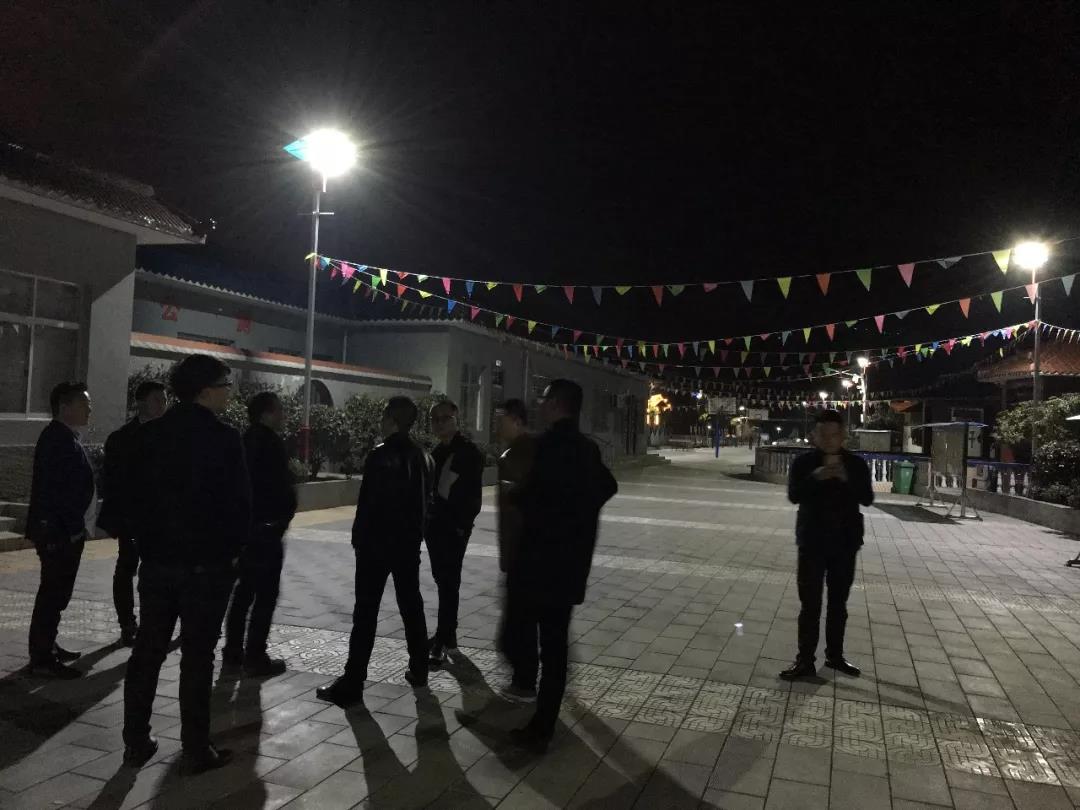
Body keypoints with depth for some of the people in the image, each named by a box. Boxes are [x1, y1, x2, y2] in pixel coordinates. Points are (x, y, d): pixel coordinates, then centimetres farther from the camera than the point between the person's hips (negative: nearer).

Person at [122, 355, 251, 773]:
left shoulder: (149, 435, 4)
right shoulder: (224, 438, -13)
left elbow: (136, 496, 7)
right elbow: (240, 503, -12)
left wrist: (149, 544, 15)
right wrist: (230, 550, 3)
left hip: (156, 561, 5)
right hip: (206, 564, -5)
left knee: (147, 649, 14)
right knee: (197, 655, 2)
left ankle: (136, 741, 22)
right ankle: (196, 750, 10)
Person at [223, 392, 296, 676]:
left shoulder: (246, 441, 11)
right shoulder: (271, 442, -15)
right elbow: (282, 487, -19)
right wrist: (283, 519, -5)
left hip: (245, 526, 9)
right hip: (267, 528, -9)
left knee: (244, 589, 17)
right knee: (266, 594, -2)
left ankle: (233, 649, 24)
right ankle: (255, 657, 1)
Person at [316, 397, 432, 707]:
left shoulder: (379, 456, -15)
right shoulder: (422, 457, 7)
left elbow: (367, 504, -16)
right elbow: (425, 502, 11)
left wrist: (359, 538, -6)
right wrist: (415, 534, 16)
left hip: (376, 543, -7)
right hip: (409, 543, 7)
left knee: (366, 612, -5)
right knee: (411, 606, 16)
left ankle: (352, 683, -3)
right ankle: (418, 670, 25)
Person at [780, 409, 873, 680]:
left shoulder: (856, 464, 2)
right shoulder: (803, 463, -3)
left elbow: (867, 498, -7)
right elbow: (794, 495, -13)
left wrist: (846, 478, -22)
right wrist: (816, 477, -28)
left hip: (845, 541, 2)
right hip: (812, 541, -2)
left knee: (838, 603, 13)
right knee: (810, 603, -2)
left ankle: (835, 655, 27)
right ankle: (805, 661, 3)